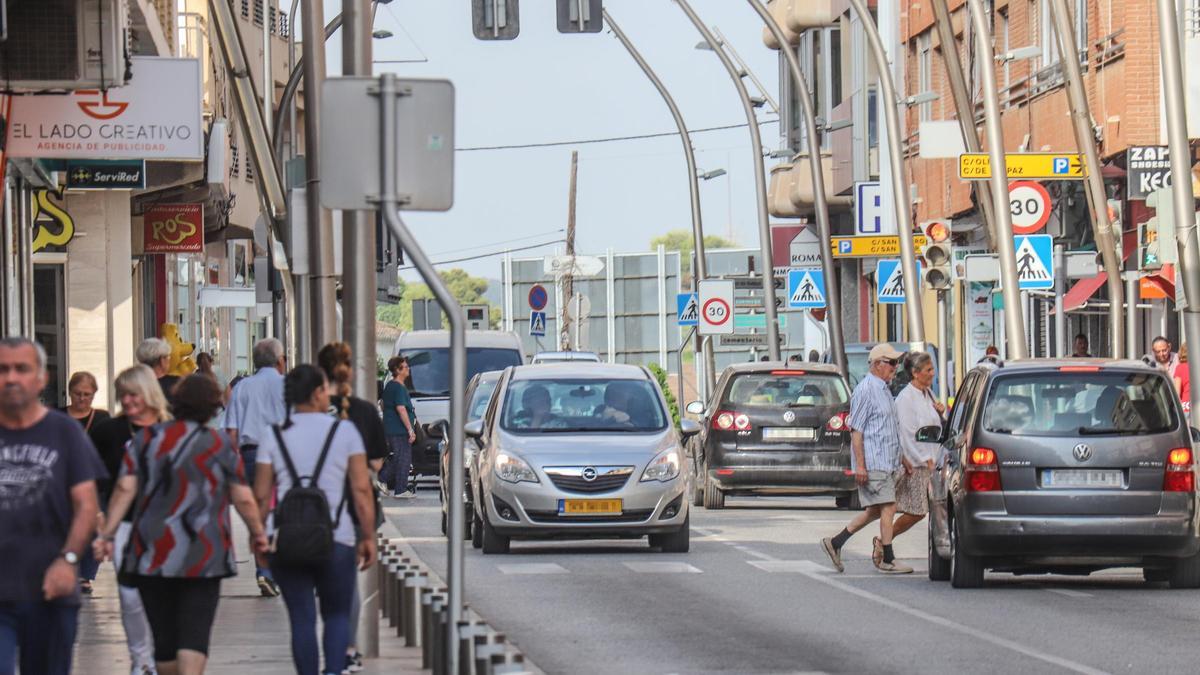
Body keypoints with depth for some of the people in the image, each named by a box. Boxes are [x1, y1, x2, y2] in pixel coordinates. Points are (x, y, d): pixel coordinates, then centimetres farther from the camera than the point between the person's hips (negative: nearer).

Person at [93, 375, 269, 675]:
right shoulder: (221, 446, 0)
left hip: (152, 555, 3)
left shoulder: (147, 439, 5)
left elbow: (125, 489, -2)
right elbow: (243, 499, 1)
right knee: (195, 634, -7)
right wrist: (258, 533, 17)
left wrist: (107, 533, -2)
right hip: (202, 557, -3)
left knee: (164, 634, 12)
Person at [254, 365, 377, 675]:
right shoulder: (345, 431, 0)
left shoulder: (275, 437, 4)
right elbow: (361, 489, -2)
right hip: (336, 539, -1)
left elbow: (261, 495, 3)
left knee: (301, 620, 7)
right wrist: (368, 537, 3)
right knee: (337, 615, 10)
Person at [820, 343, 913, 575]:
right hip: (873, 462, -10)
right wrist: (860, 465, -20)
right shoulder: (866, 390, -12)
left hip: (886, 463, 10)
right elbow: (856, 430, -16)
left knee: (875, 510, 11)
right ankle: (887, 560, -3)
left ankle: (835, 543, 17)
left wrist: (900, 460, 25)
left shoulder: (883, 389, 18)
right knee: (888, 508, -8)